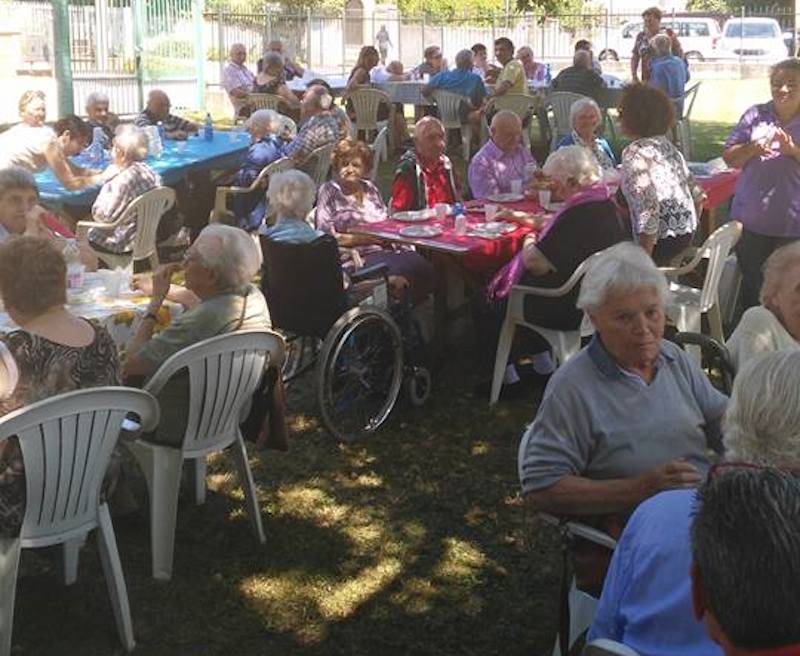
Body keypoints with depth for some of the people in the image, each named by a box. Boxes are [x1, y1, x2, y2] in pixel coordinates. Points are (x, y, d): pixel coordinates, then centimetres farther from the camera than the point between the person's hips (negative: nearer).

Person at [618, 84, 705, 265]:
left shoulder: (635, 153, -16)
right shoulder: (666, 143, 10)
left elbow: (648, 205, -24)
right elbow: (697, 194, 14)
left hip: (663, 237, -9)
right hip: (687, 232, 9)